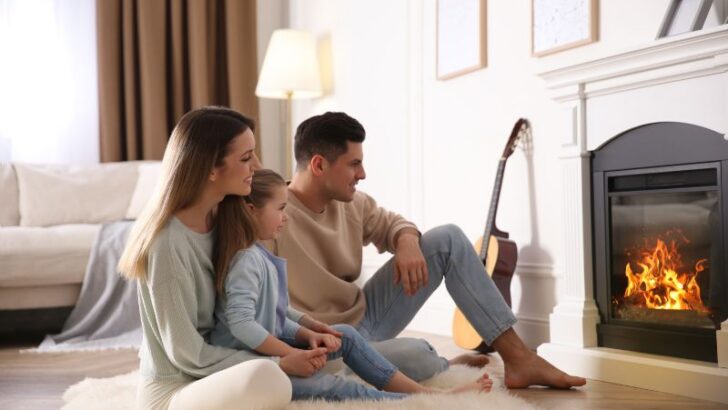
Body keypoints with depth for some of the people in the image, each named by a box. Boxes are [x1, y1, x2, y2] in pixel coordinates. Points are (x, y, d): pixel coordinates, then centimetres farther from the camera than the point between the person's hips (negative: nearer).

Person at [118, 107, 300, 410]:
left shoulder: (223, 218, 0)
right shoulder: (168, 244, -24)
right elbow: (187, 354, -20)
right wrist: (276, 364, -19)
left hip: (209, 377, 9)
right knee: (267, 377, -36)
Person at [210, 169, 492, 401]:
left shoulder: (258, 256, 14)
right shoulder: (247, 260, -18)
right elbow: (241, 323, -29)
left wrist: (307, 336, -2)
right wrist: (291, 355, -24)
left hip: (269, 350, 11)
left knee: (346, 336, 7)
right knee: (337, 389, -17)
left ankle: (424, 392, 4)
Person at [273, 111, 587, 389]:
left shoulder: (350, 202, 1)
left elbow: (390, 223, 17)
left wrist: (408, 242, -7)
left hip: (367, 317, 9)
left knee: (448, 239, 1)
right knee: (424, 363, -37)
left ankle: (517, 357, 0)